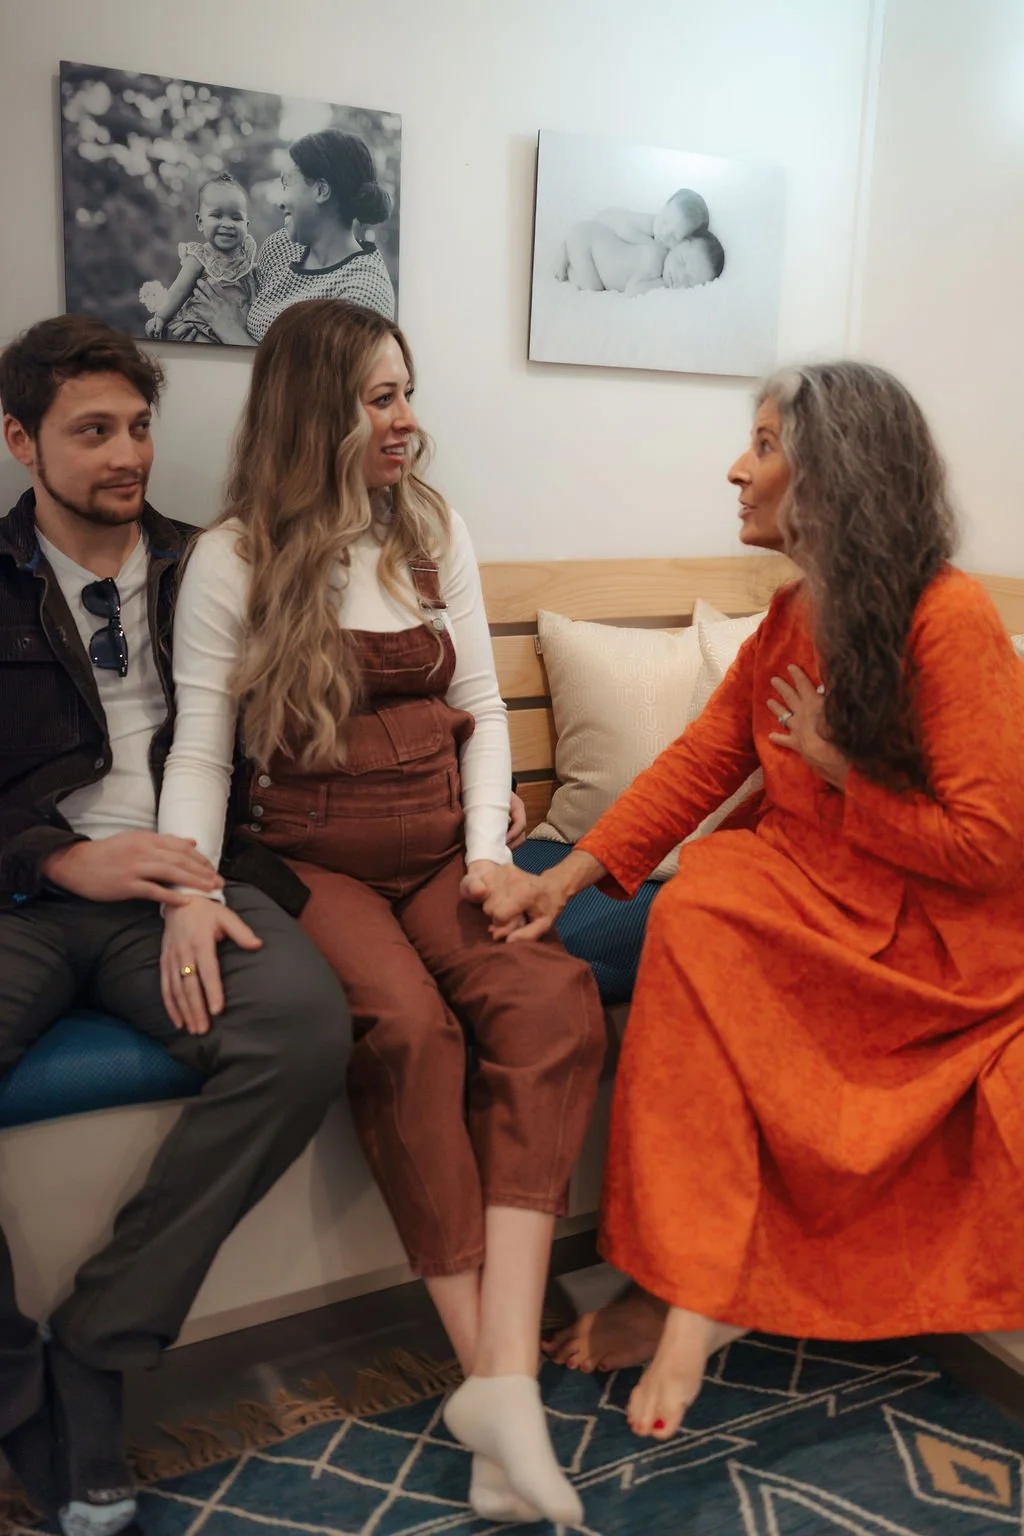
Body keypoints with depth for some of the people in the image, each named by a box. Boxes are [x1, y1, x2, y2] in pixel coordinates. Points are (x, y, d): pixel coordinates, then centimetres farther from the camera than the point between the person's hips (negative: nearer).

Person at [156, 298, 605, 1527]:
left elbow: (482, 709, 11)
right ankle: (489, 1376, -20)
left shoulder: (434, 532, 12)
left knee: (551, 999, -27)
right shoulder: (234, 559, 0)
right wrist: (188, 890, -21)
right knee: (408, 1026, -32)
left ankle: (505, 1377, -30)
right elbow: (200, 747, -4)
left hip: (441, 850, 3)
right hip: (314, 859, -3)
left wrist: (488, 851, -4)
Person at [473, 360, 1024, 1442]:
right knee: (696, 899, -23)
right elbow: (698, 762, 2)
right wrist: (564, 878, -8)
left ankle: (697, 1291, -16)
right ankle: (694, 1291, -17)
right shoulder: (789, 617, 7)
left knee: (705, 914, -27)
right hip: (815, 893, 6)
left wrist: (838, 768, -12)